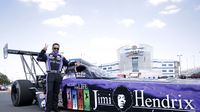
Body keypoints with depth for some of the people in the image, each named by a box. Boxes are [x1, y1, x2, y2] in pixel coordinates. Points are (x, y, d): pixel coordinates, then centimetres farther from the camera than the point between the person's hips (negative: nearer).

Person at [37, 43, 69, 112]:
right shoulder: (47, 56, 13)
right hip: (50, 75, -2)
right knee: (49, 92, -7)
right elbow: (39, 58, -1)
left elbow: (68, 64, 18)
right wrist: (43, 50, -12)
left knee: (56, 92, 5)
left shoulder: (61, 58, 20)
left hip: (58, 76, 3)